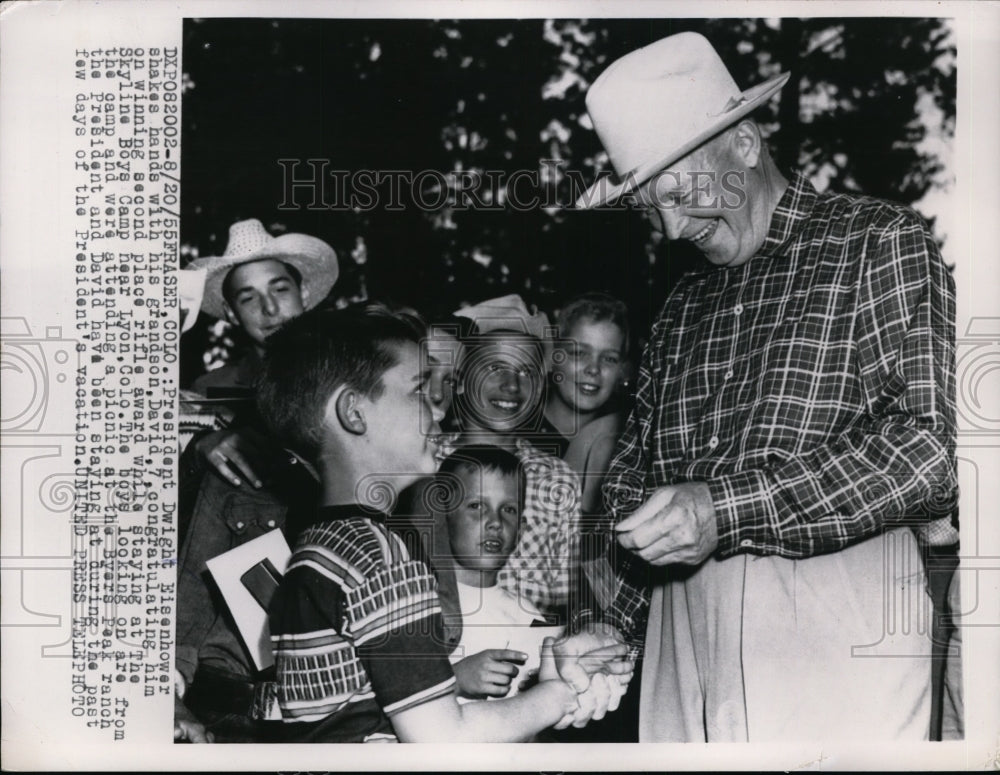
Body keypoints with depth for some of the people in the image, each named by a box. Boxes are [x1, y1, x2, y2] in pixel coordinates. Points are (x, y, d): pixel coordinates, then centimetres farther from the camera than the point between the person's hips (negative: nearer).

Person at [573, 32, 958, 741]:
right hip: (682, 632, 5)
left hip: (836, 630, -5)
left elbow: (935, 443, -12)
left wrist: (726, 507, -17)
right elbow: (635, 481, 19)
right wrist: (604, 624, 4)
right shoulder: (684, 303, 19)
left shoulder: (880, 242, 0)